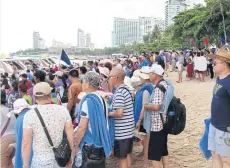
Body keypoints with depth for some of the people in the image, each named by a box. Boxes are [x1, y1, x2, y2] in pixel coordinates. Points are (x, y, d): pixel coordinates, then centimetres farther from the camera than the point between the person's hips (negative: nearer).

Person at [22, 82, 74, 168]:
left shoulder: (30, 114, -10)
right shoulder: (63, 110, -5)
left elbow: (26, 143, -11)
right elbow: (71, 136, -2)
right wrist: (71, 156, 10)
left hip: (41, 161, -2)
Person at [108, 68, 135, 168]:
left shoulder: (119, 92, -20)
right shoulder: (126, 89, 9)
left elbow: (119, 113, -28)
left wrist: (107, 113, -11)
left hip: (121, 131, -9)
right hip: (128, 129, 9)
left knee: (122, 158, 4)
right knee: (127, 155, 20)